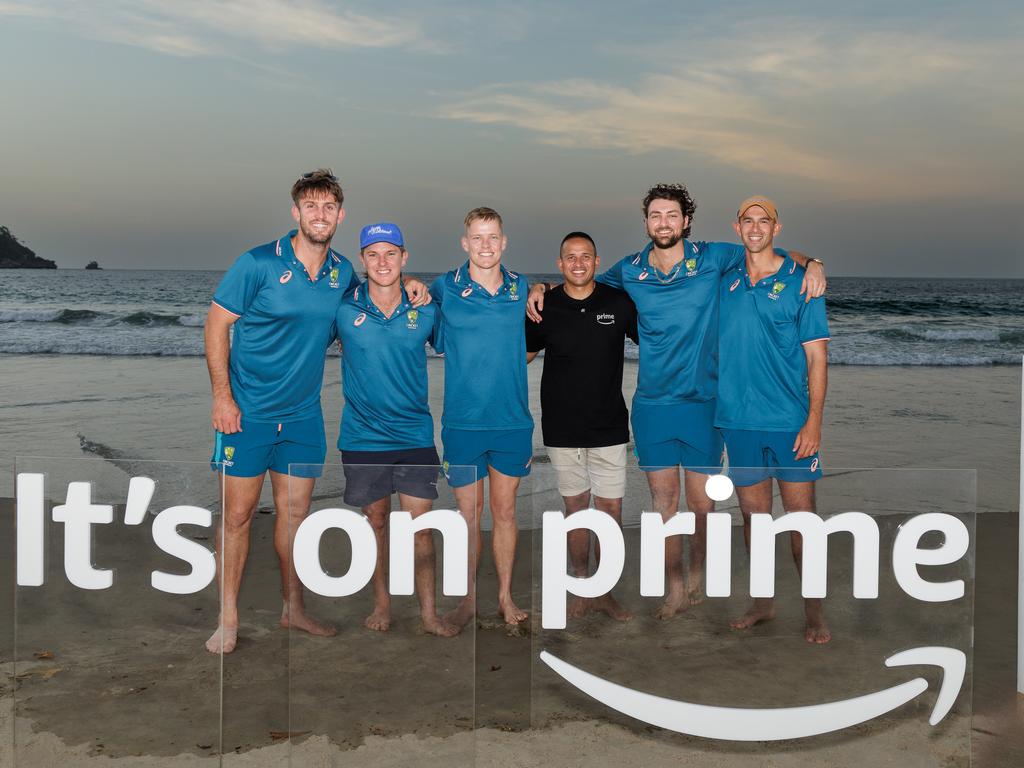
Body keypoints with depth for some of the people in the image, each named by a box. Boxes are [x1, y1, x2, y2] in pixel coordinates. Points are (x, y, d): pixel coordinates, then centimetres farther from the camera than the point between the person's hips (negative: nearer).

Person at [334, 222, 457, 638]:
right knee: (376, 518, 12)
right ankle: (381, 603, 27)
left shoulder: (425, 310, -2)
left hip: (414, 434, 0)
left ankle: (429, 612, 12)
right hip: (363, 435, 0)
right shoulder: (343, 308, -5)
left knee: (420, 523, 1)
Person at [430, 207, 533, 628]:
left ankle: (505, 595, 26)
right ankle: (468, 597, 24)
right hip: (463, 421, -1)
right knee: (467, 513, 8)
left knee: (504, 510, 12)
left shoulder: (522, 288, 3)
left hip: (512, 421, 2)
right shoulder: (445, 289, -4)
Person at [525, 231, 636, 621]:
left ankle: (605, 592, 16)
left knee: (610, 509, 3)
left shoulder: (618, 302, -2)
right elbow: (522, 355, 10)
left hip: (609, 426, 0)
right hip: (563, 428, 0)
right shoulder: (545, 306, -1)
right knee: (576, 507, 8)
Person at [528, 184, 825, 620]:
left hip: (702, 403, -1)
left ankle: (697, 574, 30)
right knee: (663, 501, 6)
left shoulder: (712, 259, -3)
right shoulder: (630, 271, 4)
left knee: (701, 502, 5)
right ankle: (675, 588, 19)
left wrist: (810, 264, -14)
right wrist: (546, 287, 4)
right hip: (651, 405, 2)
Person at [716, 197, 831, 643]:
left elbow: (817, 355, -4)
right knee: (753, 514, 11)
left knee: (800, 515, 0)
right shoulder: (725, 283, 8)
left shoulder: (799, 281, -1)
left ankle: (814, 611, 12)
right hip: (738, 419, 3)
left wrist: (814, 419, -11)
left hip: (790, 421, -3)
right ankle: (763, 603, 24)